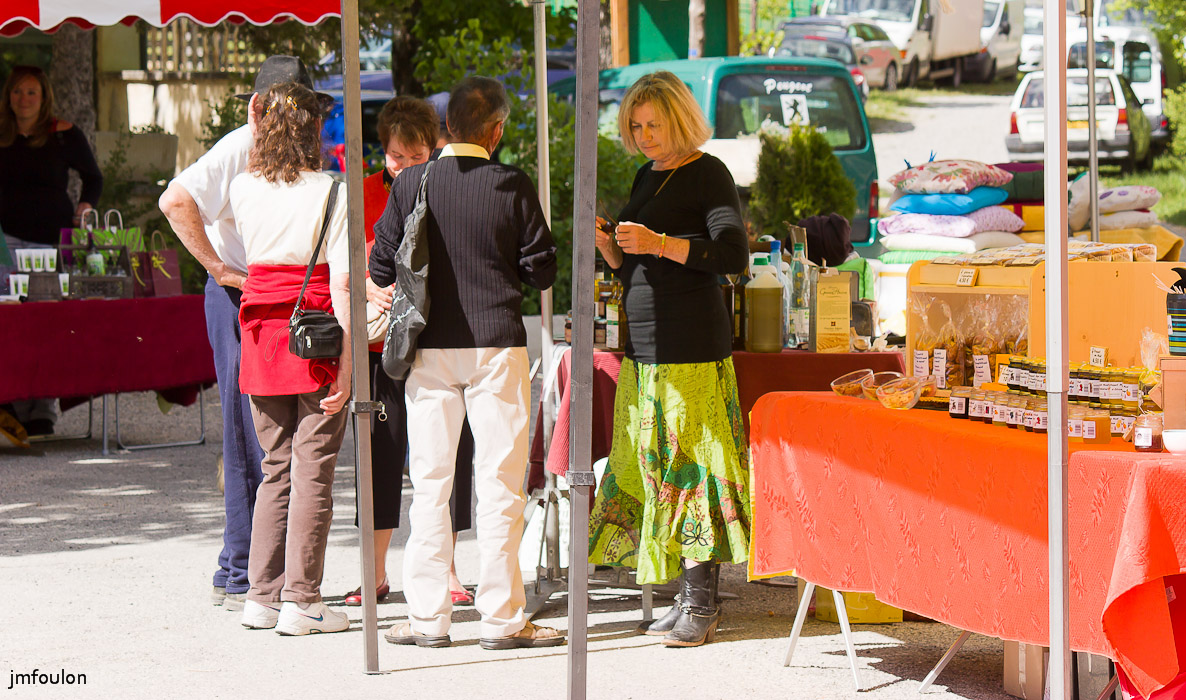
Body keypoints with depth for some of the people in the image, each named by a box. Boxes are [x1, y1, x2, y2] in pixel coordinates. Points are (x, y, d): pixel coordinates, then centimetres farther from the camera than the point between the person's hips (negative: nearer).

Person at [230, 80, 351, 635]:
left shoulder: (243, 188, 3)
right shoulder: (329, 191, -9)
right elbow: (341, 283, -13)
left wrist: (256, 130, 27)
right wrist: (347, 358, -12)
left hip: (261, 336, 5)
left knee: (276, 467, 14)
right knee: (313, 471, 1)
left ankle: (262, 595, 15)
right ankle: (300, 601, 1)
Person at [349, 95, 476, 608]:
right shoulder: (365, 193, 4)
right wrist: (370, 290, -15)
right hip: (385, 337, 0)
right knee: (382, 447, 2)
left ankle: (446, 570, 13)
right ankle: (376, 574, 10)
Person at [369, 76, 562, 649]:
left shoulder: (410, 185, -3)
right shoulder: (512, 187, -8)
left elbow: (381, 269, 1)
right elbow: (541, 270, -4)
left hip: (430, 348, 2)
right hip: (496, 344, -2)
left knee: (430, 482, 7)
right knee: (499, 482, 2)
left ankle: (427, 617, 8)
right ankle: (502, 617, 3)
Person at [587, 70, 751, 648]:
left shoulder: (708, 174, -6)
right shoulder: (647, 177, 18)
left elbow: (733, 256, -18)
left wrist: (660, 243, -24)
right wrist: (607, 246, 4)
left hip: (692, 346, -8)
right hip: (644, 344, 8)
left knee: (688, 469, -9)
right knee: (650, 470, 6)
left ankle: (702, 605, -5)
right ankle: (689, 601, 11)